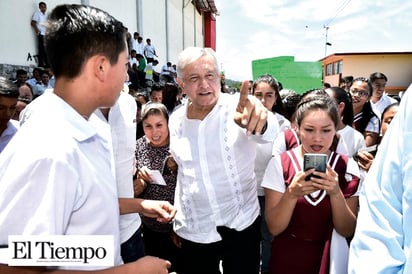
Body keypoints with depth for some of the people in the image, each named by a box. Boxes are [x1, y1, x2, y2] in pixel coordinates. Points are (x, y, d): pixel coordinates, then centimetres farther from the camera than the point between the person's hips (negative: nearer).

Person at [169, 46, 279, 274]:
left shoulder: (237, 107, -13)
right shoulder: (175, 119, 0)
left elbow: (269, 131, -33)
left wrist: (260, 119, -56)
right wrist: (177, 219, 12)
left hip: (240, 227, -3)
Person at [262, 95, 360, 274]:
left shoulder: (347, 167, -9)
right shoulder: (279, 164, -14)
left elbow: (347, 231, -10)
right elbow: (274, 228, -14)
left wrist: (335, 193, -27)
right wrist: (292, 193, -31)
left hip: (328, 259, 2)